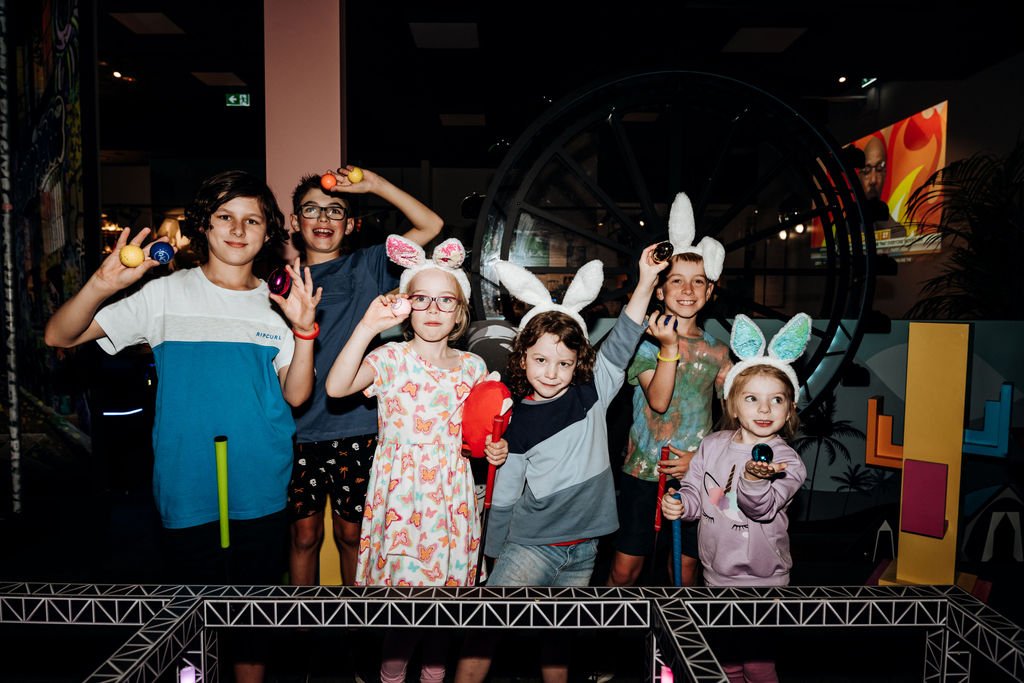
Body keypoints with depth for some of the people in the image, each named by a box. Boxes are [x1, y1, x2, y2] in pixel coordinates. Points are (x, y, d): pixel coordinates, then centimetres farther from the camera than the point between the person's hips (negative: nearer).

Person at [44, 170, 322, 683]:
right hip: (187, 490, -1)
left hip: (261, 493, 2)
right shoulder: (166, 295, -2)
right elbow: (59, 336, -6)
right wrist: (100, 286, -24)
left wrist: (304, 330, -16)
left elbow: (295, 395, -1)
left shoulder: (277, 304, 4)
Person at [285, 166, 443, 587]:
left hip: (356, 428, -1)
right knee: (304, 534, 11)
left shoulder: (366, 265, 3)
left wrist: (374, 184, -10)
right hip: (299, 429, 2)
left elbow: (431, 225, -5)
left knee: (351, 533, 12)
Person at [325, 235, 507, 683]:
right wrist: (368, 326, -28)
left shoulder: (472, 367, 5)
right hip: (399, 490, -3)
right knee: (401, 583, 0)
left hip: (450, 493, 3)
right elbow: (336, 387, -24)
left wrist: (494, 448, -5)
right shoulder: (391, 358, -7)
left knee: (445, 580, 11)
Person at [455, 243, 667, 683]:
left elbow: (621, 344, -10)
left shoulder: (592, 394, -2)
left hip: (582, 550, 2)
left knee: (559, 638, 14)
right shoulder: (517, 420, -5)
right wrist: (495, 556, 6)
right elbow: (504, 494, 1)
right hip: (529, 545, -2)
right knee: (485, 628, -13)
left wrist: (646, 280, -19)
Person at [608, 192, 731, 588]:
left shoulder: (716, 352, 4)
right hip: (643, 470, -2)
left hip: (694, 473, 2)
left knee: (686, 568, 11)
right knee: (625, 569, 5)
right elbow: (658, 401, -17)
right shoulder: (645, 339, -5)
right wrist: (669, 347, -25)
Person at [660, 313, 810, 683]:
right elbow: (694, 492, 5)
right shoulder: (713, 446, -2)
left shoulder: (788, 461, -12)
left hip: (763, 579, -4)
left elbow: (763, 509, -25)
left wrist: (754, 481, -44)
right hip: (716, 572, 4)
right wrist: (679, 505, -16)